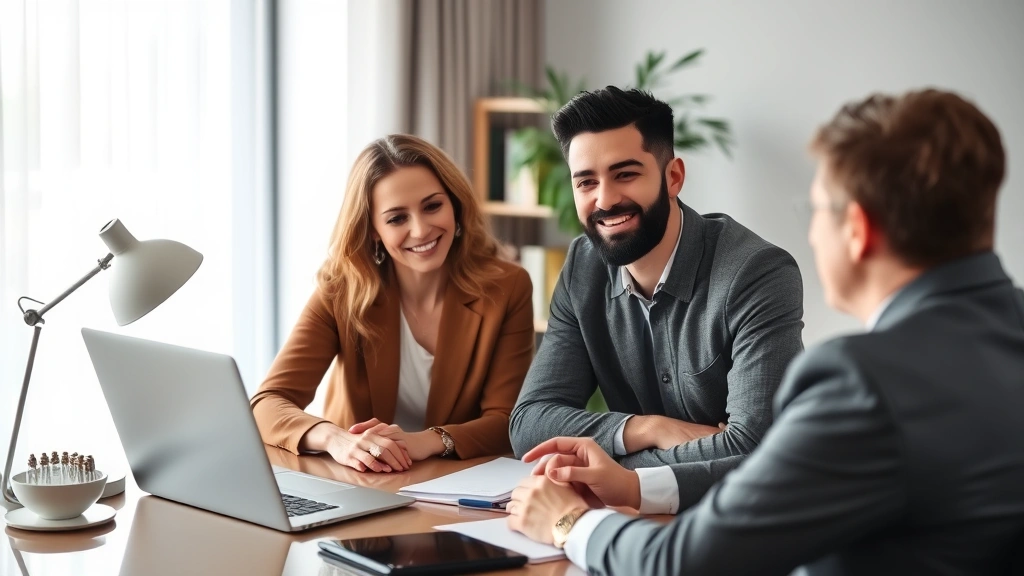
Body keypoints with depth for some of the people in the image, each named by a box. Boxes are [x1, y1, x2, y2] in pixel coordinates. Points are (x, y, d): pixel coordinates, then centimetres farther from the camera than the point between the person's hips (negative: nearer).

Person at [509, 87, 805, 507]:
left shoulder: (759, 275, -17)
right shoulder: (583, 270, 1)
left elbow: (754, 449, -24)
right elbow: (529, 423, -2)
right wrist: (650, 428, -17)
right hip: (647, 517, 5)